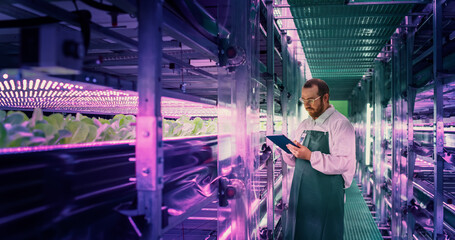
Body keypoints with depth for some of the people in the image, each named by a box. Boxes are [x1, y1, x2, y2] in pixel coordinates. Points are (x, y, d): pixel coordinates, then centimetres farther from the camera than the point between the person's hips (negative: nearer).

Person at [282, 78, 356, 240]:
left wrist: (310, 156, -24)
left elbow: (345, 163, -19)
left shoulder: (340, 124, -7)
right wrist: (289, 151, -4)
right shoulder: (304, 125, 15)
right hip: (300, 194, 6)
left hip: (326, 196, -6)